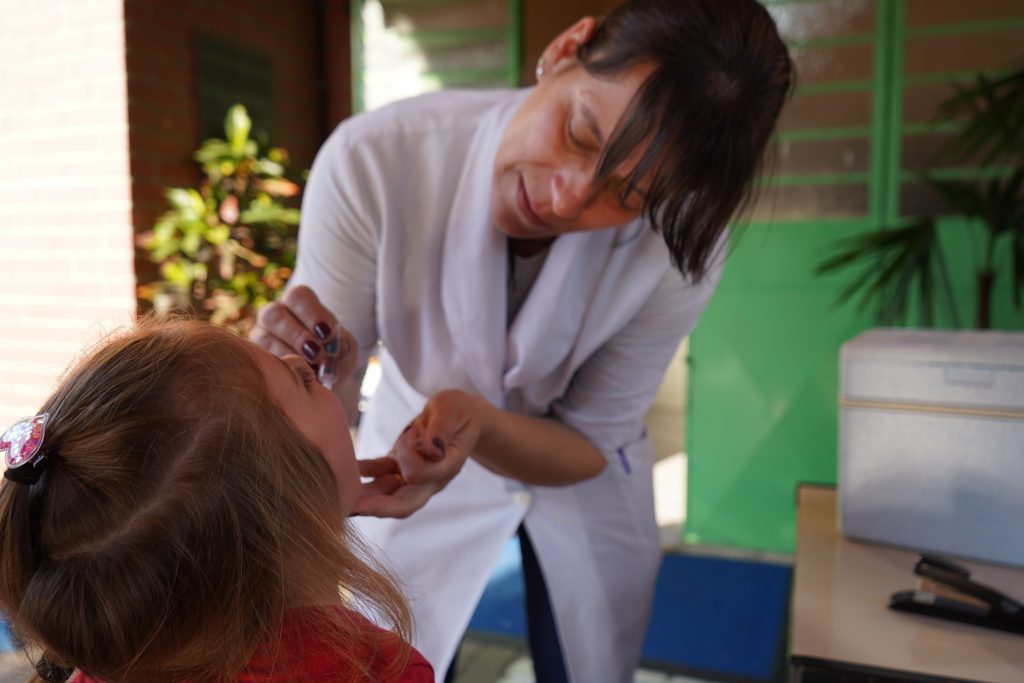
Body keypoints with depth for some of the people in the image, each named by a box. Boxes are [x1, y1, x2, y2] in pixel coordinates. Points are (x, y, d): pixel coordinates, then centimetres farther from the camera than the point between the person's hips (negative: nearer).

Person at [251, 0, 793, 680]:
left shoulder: (681, 244, -31)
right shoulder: (371, 160, -33)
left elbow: (588, 445, -20)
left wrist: (479, 423, -40)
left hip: (579, 485, 1)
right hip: (411, 459, 0)